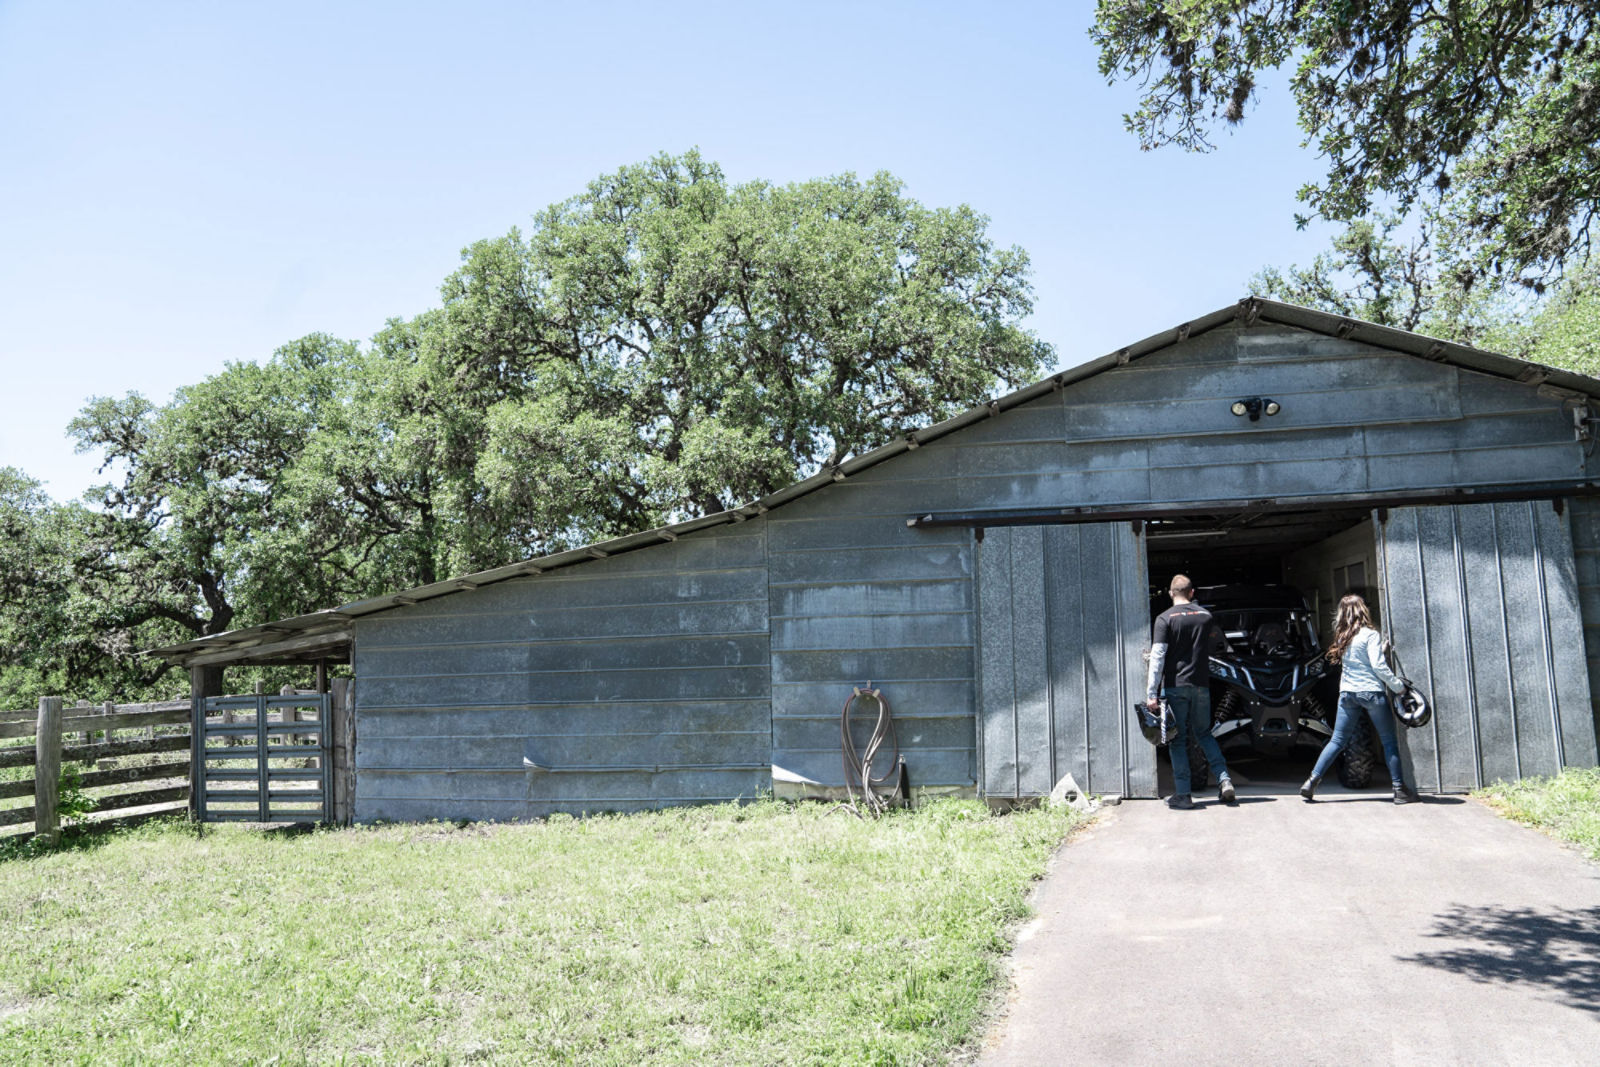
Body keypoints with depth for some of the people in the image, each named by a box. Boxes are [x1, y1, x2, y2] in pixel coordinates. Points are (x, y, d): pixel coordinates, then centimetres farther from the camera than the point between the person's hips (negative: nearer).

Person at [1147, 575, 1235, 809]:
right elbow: (1220, 643, 24)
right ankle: (1224, 779, 5)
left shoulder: (1165, 618, -5)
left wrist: (1152, 693, -13)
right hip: (1201, 684, 3)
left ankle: (1182, 794, 1)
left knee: (1177, 739, 2)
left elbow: (1157, 657, -12)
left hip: (1175, 685, -3)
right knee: (1204, 734, 19)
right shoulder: (1205, 616, 6)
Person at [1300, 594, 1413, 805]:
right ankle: (1399, 790, 5)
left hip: (1347, 693, 5)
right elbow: (1378, 666, -13)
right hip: (1371, 692, -5)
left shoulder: (1342, 636, 8)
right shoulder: (1370, 634, -8)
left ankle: (1312, 781, 1)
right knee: (1389, 741, 5)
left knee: (1337, 740, 8)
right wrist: (1398, 686, -5)